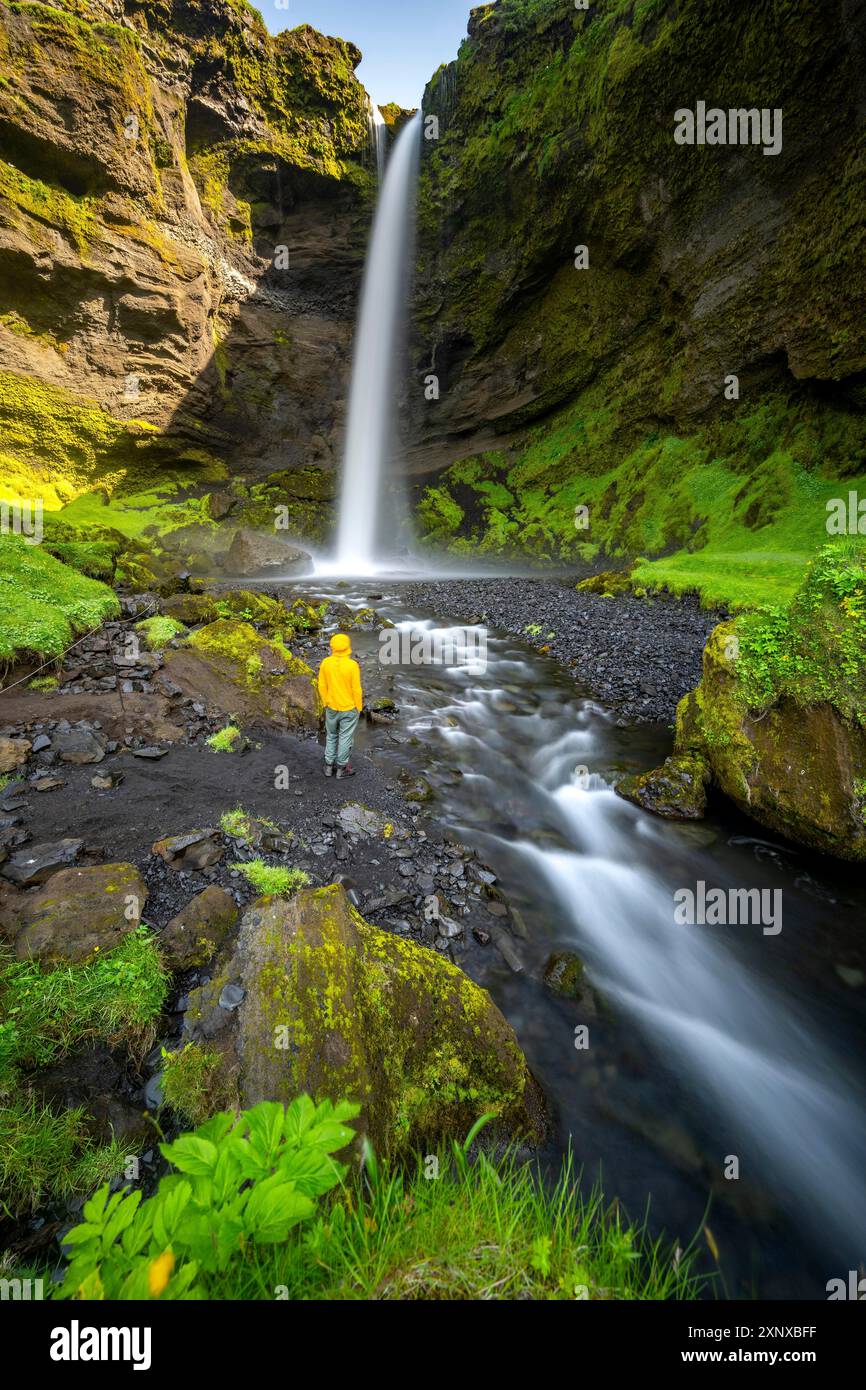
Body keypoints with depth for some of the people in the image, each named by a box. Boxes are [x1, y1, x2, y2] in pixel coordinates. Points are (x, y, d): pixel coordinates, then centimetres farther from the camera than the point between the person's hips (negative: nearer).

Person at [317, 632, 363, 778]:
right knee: (345, 738, 10)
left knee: (331, 736, 20)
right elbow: (356, 689, -15)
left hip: (331, 707, 4)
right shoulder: (352, 665, -20)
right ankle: (341, 768, 21)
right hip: (349, 709, -4)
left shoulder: (325, 663, -9)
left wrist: (325, 703, 13)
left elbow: (322, 686, -1)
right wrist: (359, 708, -2)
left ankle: (329, 766, 27)